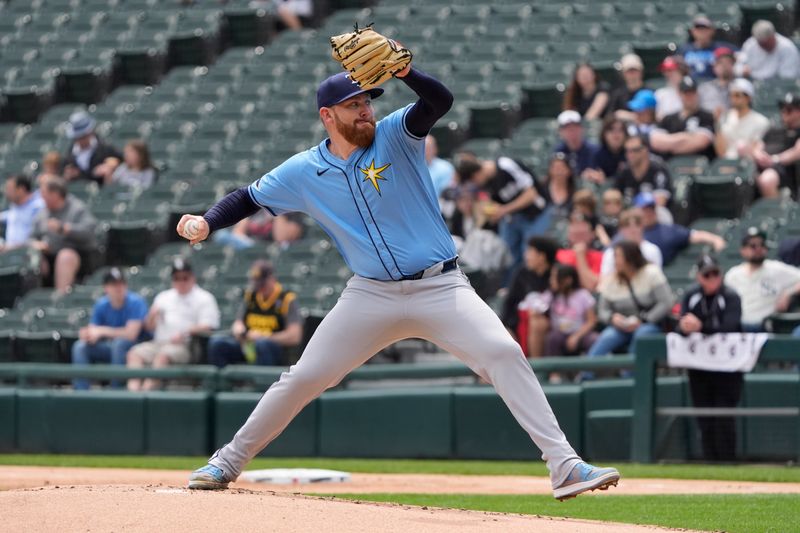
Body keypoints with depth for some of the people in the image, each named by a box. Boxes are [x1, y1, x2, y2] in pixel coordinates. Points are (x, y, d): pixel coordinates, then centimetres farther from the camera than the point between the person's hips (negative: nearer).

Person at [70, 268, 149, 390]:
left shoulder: (136, 302, -17)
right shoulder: (101, 305, -1)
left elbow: (131, 334, -25)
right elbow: (91, 332, -2)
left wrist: (102, 331, -22)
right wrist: (87, 335, -28)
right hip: (109, 346, 5)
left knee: (119, 342, -37)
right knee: (80, 346, -15)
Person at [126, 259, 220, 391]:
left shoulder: (204, 298, 9)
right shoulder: (163, 297, 26)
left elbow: (207, 327, -5)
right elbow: (149, 327, 22)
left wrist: (185, 333, -20)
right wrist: (152, 316, -1)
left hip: (186, 345, -6)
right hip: (159, 343, 6)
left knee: (163, 355, -35)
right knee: (135, 353, -20)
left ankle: (148, 388, -48)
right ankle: (133, 388, -39)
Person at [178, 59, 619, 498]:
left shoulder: (394, 137, -4)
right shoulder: (302, 172, 4)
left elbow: (441, 101, -20)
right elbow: (248, 198, 13)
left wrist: (404, 71, -41)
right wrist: (206, 222, -7)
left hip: (441, 288, -2)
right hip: (372, 296, 2)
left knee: (504, 354, -20)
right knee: (302, 378, 0)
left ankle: (564, 466, -21)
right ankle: (227, 463, 18)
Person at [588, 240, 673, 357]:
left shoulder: (651, 273, -6)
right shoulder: (610, 281, 3)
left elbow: (666, 303, -11)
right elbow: (603, 311, 7)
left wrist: (642, 320, -19)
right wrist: (613, 317, -17)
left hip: (650, 324, -2)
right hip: (622, 327, 2)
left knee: (641, 333, -37)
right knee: (607, 337, -29)